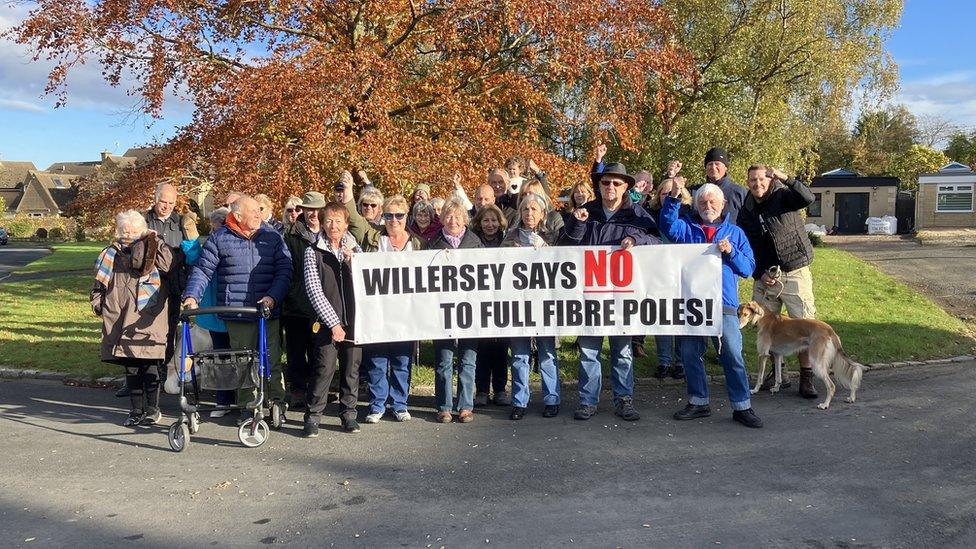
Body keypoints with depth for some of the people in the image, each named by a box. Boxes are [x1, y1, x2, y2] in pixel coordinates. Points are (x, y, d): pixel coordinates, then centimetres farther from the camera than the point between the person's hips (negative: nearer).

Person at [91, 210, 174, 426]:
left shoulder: (153, 252, 4)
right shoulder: (112, 254, 12)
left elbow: (172, 265, -16)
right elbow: (99, 284, 19)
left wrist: (156, 242, -12)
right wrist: (98, 304, 10)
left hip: (148, 319, -3)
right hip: (121, 318, 3)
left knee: (149, 365, -4)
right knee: (130, 367, 9)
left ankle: (152, 409, 9)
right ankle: (136, 410, 19)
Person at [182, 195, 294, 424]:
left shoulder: (273, 237, 6)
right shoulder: (219, 239, 4)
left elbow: (285, 270, 1)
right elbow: (202, 270, 3)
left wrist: (273, 296, -13)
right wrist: (192, 296, -11)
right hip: (236, 314, 0)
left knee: (272, 361, 3)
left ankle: (276, 405, 14)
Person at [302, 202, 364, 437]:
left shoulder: (355, 250, 10)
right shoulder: (313, 251, 1)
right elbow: (314, 290, -5)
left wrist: (352, 262, -10)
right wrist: (333, 323, -11)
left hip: (354, 319, 3)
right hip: (327, 321, -3)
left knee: (351, 368, 8)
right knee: (324, 368, -6)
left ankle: (349, 413, 21)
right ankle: (313, 417, 7)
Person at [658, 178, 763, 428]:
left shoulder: (735, 232, 14)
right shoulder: (687, 227, 12)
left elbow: (748, 267, 7)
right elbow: (668, 225, -12)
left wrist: (730, 252, -10)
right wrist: (674, 197, -25)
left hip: (724, 304, -1)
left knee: (733, 356, -3)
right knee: (690, 354, 7)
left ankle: (742, 407, 8)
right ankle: (698, 402, 21)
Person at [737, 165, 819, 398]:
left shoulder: (783, 197, -4)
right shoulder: (745, 212, 7)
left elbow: (808, 198, -26)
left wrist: (786, 179, -33)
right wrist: (759, 274, -2)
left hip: (794, 273, -4)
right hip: (763, 277, 5)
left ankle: (806, 378, 3)